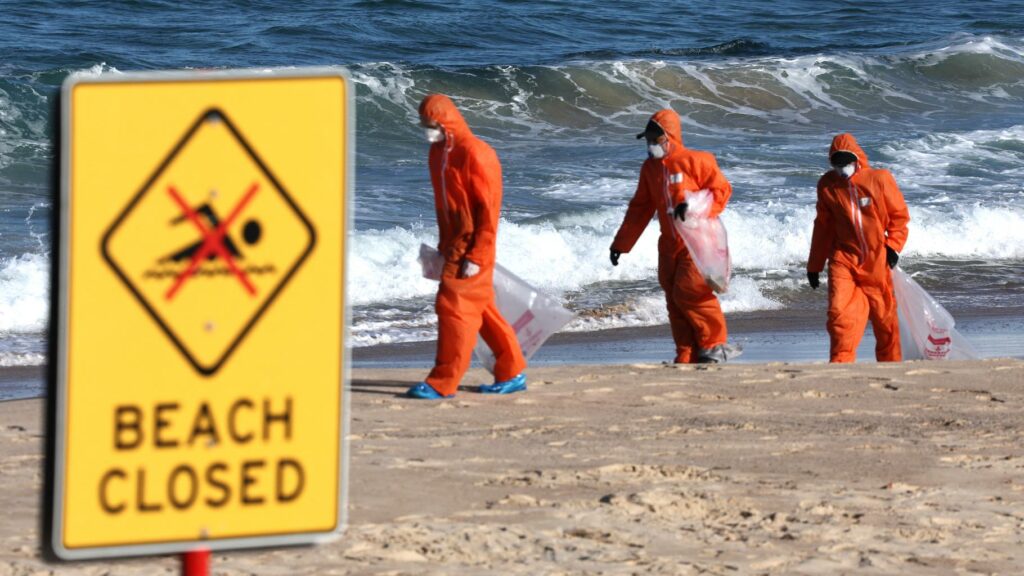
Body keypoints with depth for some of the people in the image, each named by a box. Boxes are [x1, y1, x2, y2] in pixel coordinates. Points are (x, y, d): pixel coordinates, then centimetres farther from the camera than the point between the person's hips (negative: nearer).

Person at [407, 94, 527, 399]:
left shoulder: (475, 154, -18)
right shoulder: (438, 151, 10)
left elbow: (489, 210, -18)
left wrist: (476, 256, -19)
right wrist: (445, 243, 19)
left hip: (473, 246, -9)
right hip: (454, 244, 9)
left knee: (453, 305, -9)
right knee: (480, 308, 13)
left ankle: (443, 383, -5)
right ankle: (512, 372, 21)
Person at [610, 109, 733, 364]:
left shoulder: (696, 161, -8)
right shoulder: (650, 168, 12)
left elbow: (721, 190, -10)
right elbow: (640, 209, 18)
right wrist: (621, 244, 17)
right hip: (670, 245, 7)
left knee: (688, 294, -15)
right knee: (675, 303, 3)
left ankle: (715, 345, 2)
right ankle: (687, 358, 7)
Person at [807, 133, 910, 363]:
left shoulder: (879, 179, -6)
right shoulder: (827, 185, 1)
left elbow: (900, 214, 2)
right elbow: (823, 226, 11)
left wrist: (894, 245, -11)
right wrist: (814, 265, 14)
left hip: (877, 260, -1)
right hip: (844, 259, 1)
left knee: (884, 316, 8)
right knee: (839, 312, -15)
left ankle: (891, 364, 25)